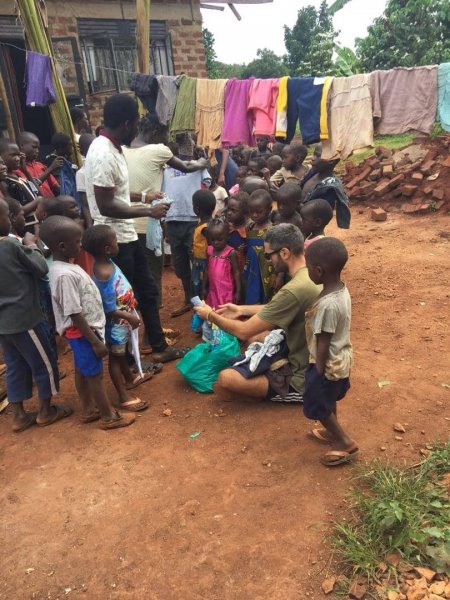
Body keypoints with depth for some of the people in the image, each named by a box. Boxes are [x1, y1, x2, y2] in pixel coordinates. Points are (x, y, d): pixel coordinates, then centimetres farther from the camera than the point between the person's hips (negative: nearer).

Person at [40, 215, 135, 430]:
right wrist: (95, 341, -22)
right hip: (82, 332, -10)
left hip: (83, 331, 10)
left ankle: (89, 409, 38)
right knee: (95, 374, 5)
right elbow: (75, 315, -27)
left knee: (82, 370, 21)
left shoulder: (65, 267, 1)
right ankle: (108, 417, 20)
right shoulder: (65, 275, -29)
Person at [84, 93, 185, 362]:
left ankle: (160, 347, 29)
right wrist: (147, 211, -18)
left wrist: (142, 196, 19)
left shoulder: (111, 147, 9)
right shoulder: (104, 154, -22)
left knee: (147, 290, 16)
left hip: (128, 235, 10)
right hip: (114, 240, -10)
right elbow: (105, 205, -25)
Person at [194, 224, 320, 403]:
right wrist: (242, 310, 13)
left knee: (225, 380, -19)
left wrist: (211, 315, -6)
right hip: (313, 366, 9)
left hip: (301, 378, -9)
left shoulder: (294, 290, -31)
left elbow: (244, 331, -22)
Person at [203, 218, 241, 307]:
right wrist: (204, 287, 14)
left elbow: (236, 273, -9)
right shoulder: (209, 251, 3)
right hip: (213, 290, 5)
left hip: (227, 292, -5)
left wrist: (238, 292, -10)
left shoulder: (231, 252, -12)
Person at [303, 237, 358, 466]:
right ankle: (334, 432, 47)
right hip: (341, 360, 9)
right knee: (329, 401, 28)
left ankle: (346, 443, 24)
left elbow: (323, 344, -25)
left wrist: (318, 373, -13)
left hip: (328, 364, -9)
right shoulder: (341, 289, -5)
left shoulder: (328, 305, -34)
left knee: (317, 407, 12)